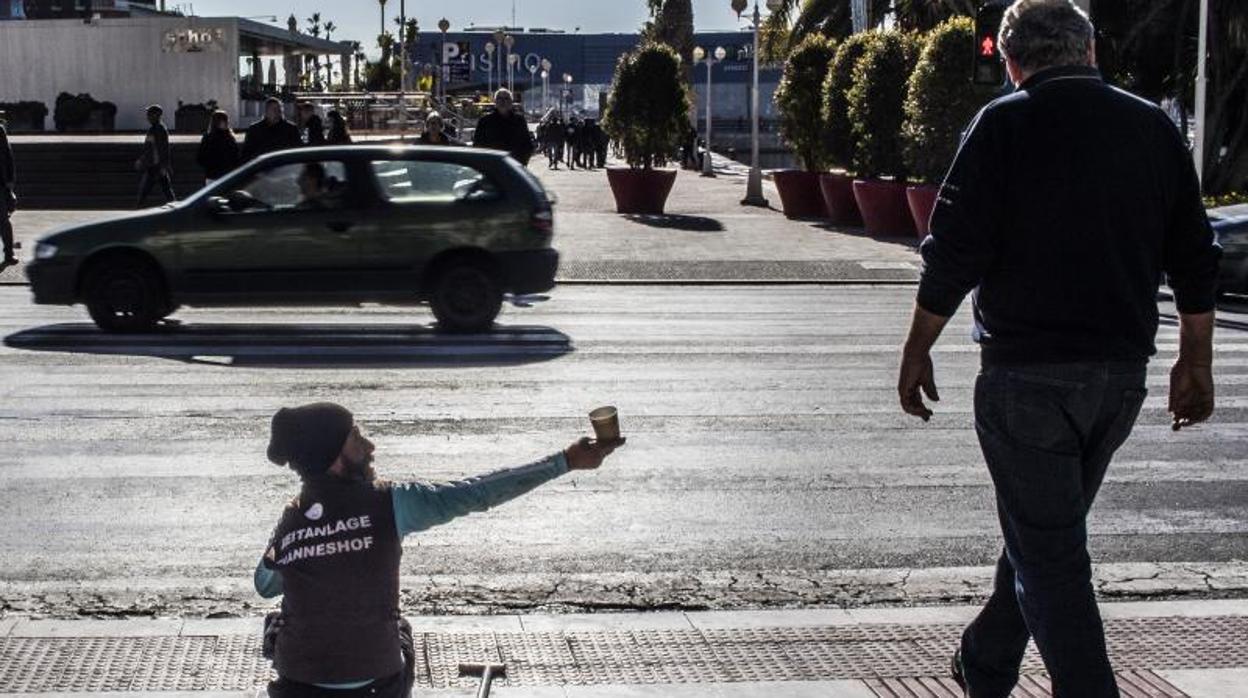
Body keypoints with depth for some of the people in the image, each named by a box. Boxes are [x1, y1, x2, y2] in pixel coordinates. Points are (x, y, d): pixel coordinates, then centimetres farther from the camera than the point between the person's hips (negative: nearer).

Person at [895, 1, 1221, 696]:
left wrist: (918, 350, -1)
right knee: (1045, 531, 21)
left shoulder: (1006, 123, -7)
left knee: (1049, 551, -1)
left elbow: (956, 251, -11)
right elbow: (1195, 257, 9)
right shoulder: (1154, 126, 8)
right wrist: (1196, 362, 17)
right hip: (1123, 372, 6)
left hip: (1027, 371, -6)